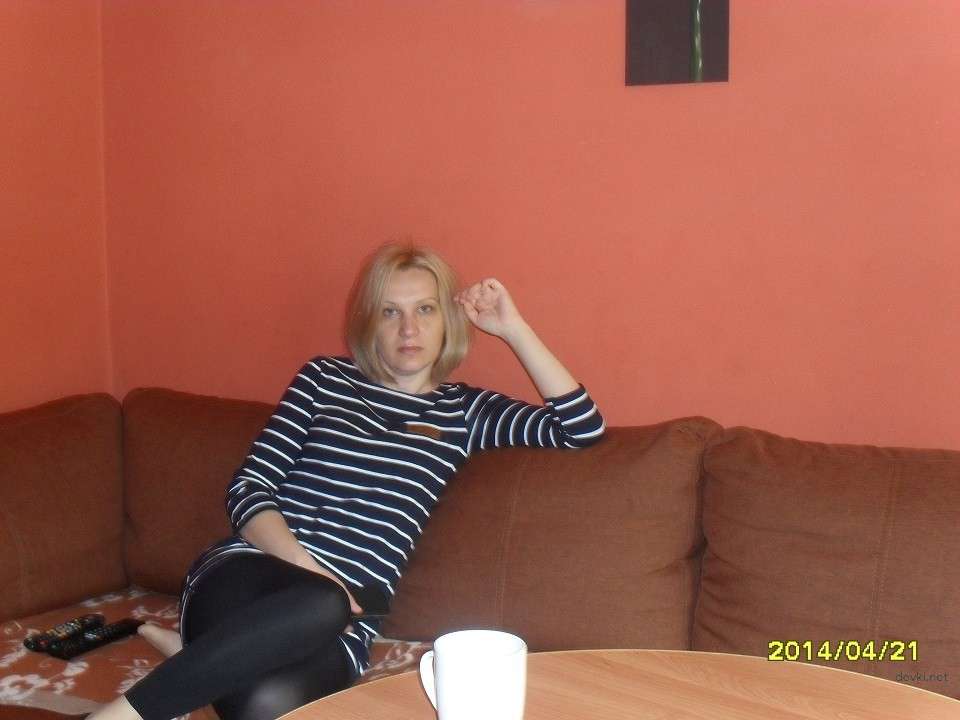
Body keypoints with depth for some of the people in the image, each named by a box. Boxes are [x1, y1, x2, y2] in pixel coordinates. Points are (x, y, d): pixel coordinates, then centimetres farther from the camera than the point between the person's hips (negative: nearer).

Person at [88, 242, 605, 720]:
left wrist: (513, 328, 5)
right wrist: (305, 567, -13)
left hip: (343, 621, 0)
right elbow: (248, 489, 5)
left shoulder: (463, 411, 14)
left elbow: (583, 426, 6)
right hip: (250, 568, 0)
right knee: (321, 605, -40)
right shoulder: (324, 377, 12)